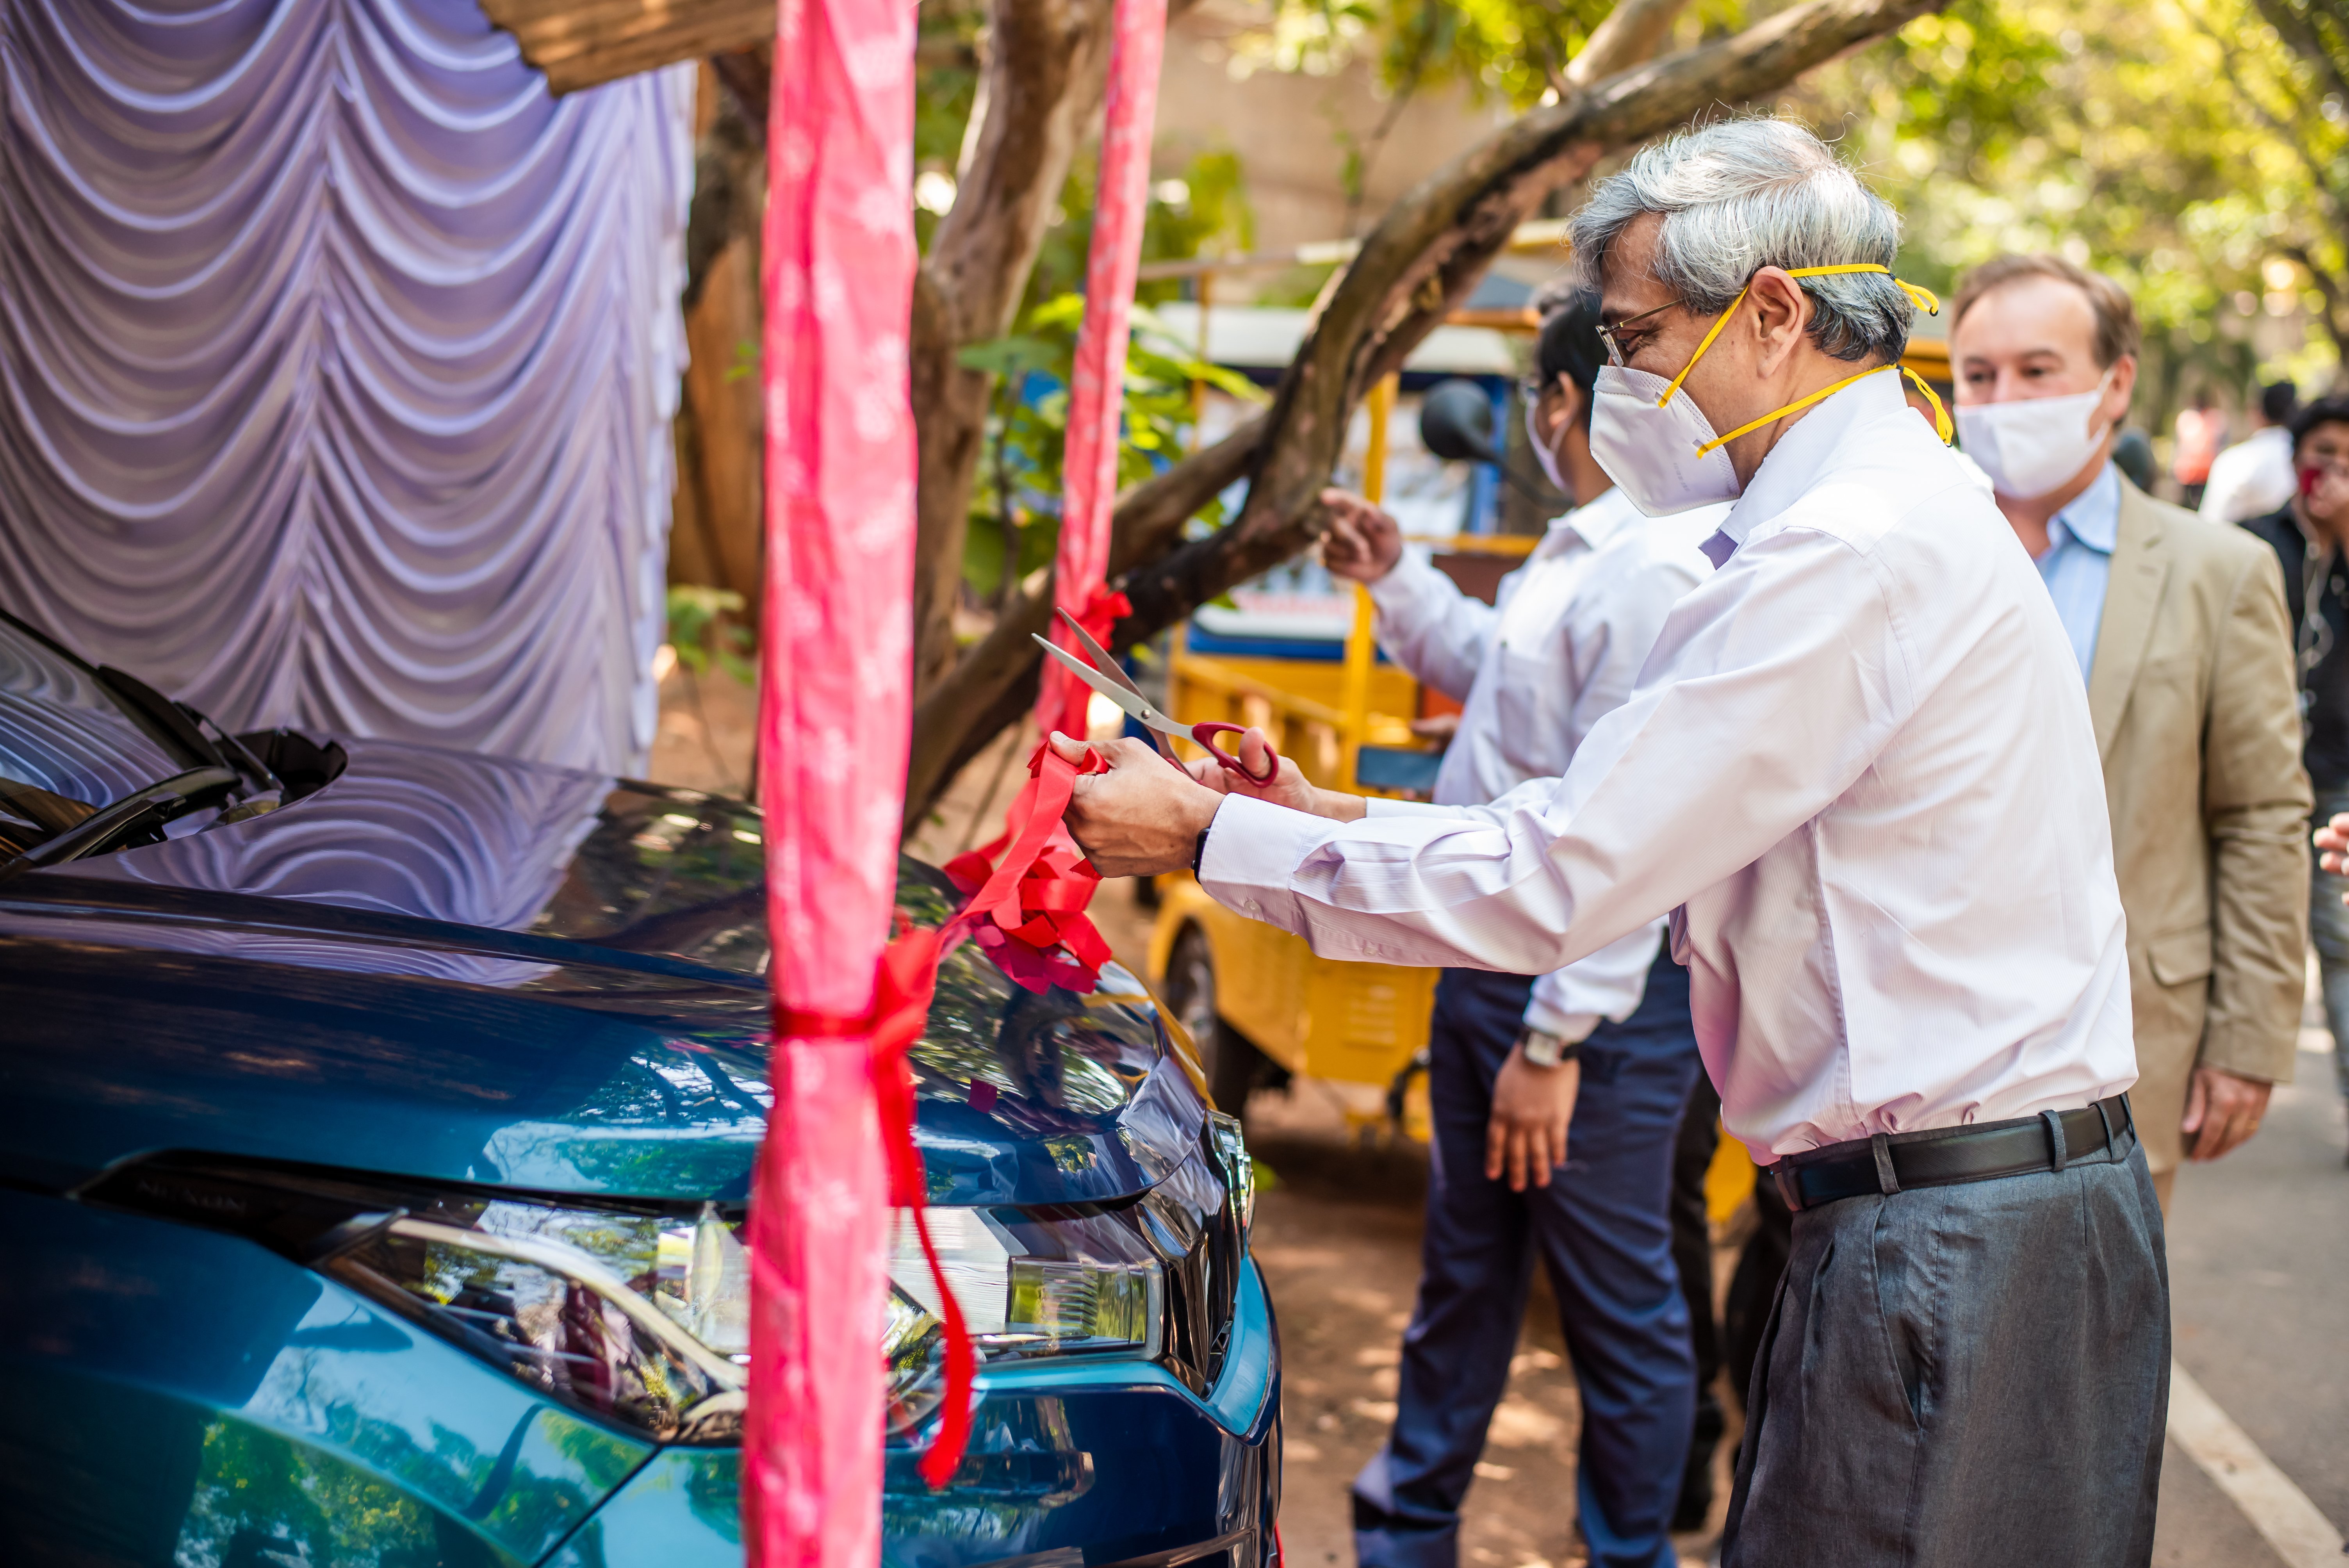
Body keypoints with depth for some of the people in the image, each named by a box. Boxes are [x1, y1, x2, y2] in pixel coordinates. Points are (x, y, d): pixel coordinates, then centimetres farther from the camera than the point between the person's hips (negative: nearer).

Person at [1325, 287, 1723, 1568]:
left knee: (1616, 1303, 5)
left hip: (1597, 998, -10)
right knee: (1465, 1260, 22)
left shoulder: (1659, 574, -23)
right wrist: (1396, 582, 20)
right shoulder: (1575, 555, 9)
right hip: (1491, 966, 10)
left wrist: (1555, 1041, -25)